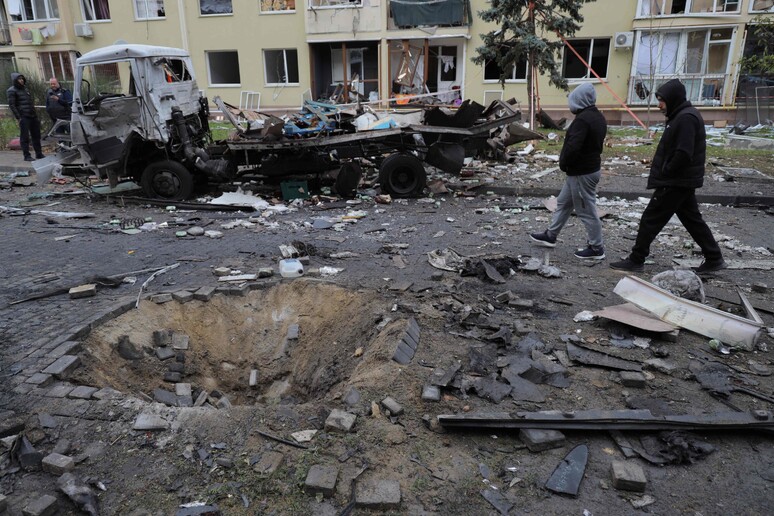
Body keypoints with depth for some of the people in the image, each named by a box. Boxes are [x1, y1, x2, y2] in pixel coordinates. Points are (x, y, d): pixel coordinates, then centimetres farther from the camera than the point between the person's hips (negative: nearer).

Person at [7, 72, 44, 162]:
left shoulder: (25, 88, 18)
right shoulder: (12, 91, -3)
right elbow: (11, 105, -8)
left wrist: (36, 115, 18)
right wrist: (18, 117, -14)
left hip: (33, 116, 7)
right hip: (23, 117, -7)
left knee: (36, 135, 9)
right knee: (25, 137, -4)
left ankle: (39, 154, 16)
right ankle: (27, 156, -2)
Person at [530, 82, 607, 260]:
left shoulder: (582, 119, -23)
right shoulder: (598, 117, 10)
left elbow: (573, 147, -30)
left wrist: (563, 163, -10)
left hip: (581, 173, -11)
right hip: (590, 167, 11)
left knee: (587, 211, 0)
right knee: (563, 203, 20)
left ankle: (596, 248, 10)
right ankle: (550, 236, 32)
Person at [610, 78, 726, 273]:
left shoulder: (685, 118, -19)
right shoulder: (683, 115, 14)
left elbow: (683, 154, -26)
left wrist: (664, 173, -14)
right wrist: (663, 172, 8)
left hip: (675, 183, -10)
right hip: (683, 181, 10)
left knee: (650, 219, -3)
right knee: (692, 219, 16)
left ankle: (636, 260, 6)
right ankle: (714, 259, 25)